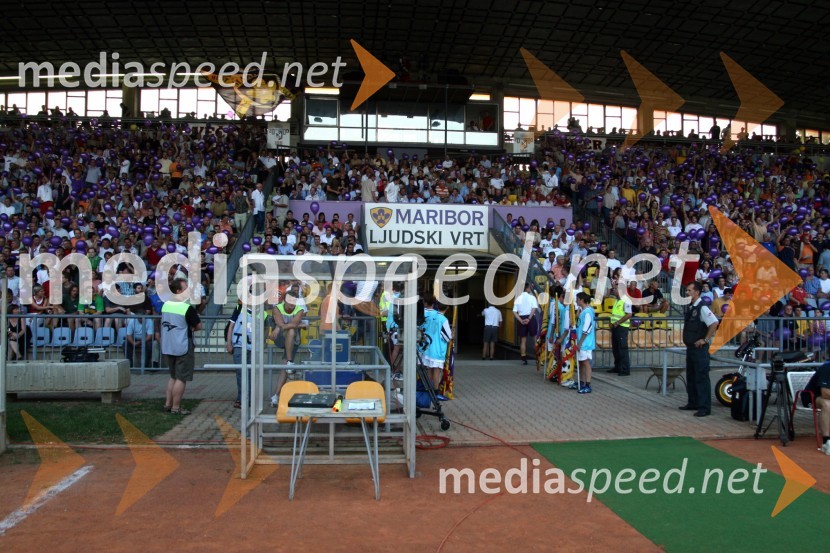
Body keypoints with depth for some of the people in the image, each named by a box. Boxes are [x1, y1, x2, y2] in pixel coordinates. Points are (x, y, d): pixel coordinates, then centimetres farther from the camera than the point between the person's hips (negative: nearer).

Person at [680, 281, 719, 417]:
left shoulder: (702, 308, -16)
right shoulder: (690, 307, 12)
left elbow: (714, 323, -26)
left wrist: (705, 340, -21)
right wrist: (686, 339, 16)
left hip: (700, 348, -9)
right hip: (690, 347, 9)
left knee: (701, 378, -6)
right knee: (690, 377, 16)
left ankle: (705, 408, -1)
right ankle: (693, 403, 26)